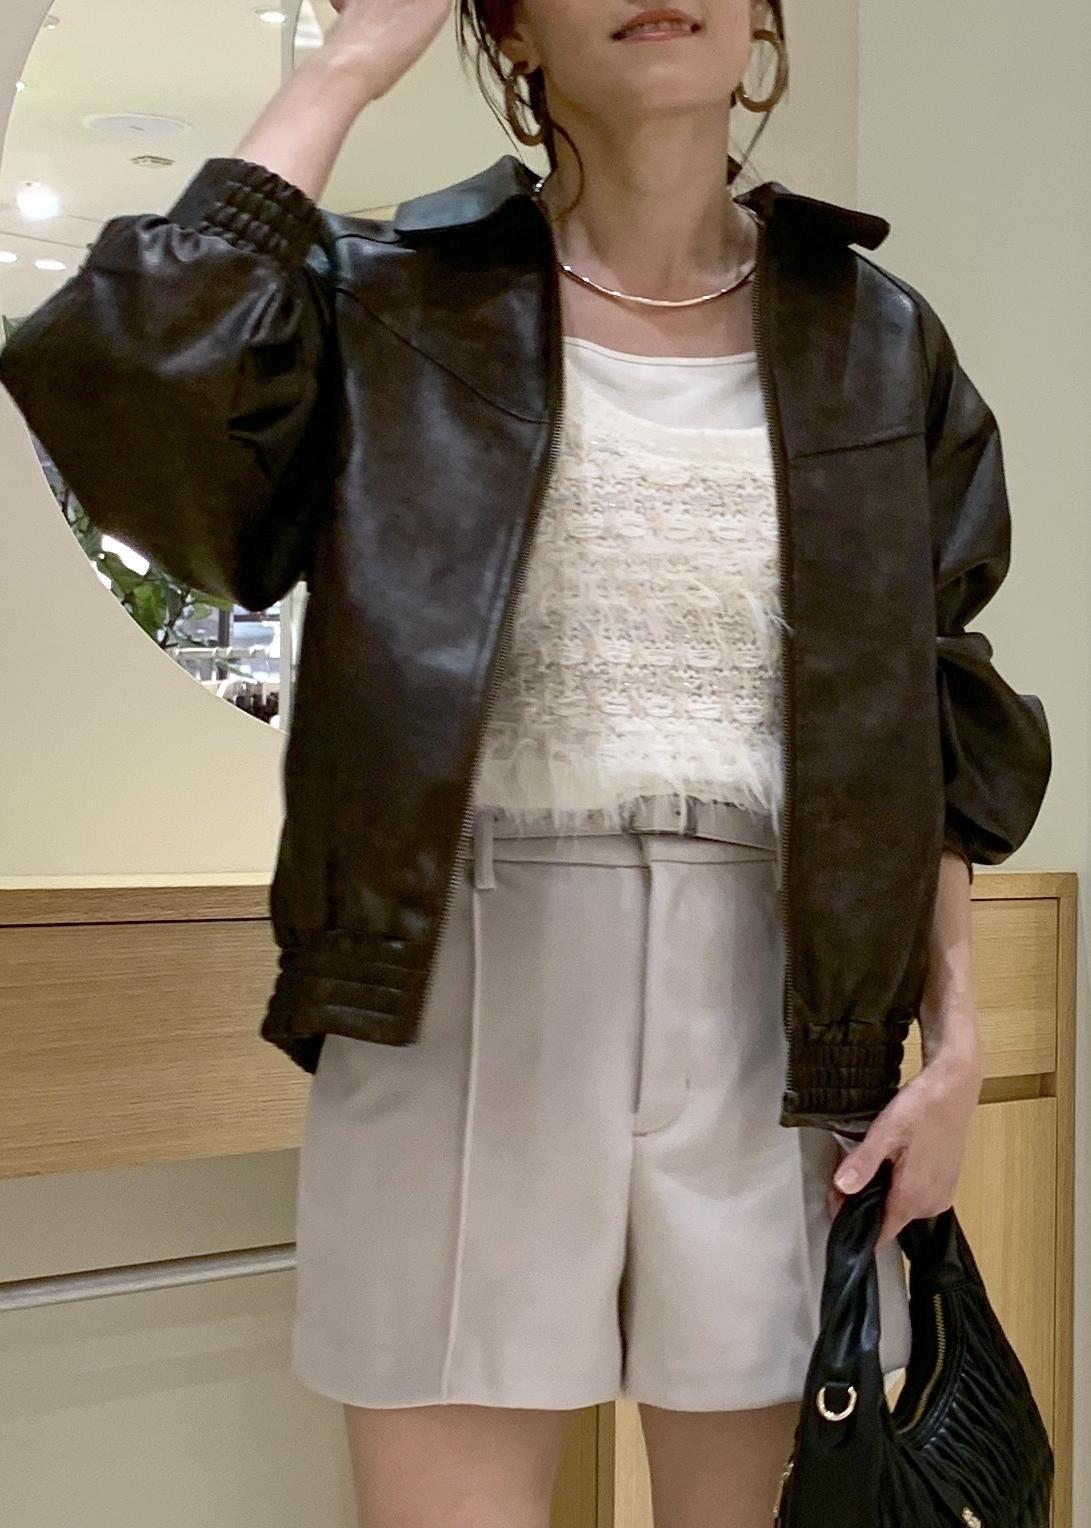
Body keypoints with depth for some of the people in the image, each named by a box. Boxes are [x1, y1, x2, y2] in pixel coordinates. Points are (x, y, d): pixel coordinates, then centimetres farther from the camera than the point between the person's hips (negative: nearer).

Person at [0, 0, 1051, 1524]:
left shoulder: (877, 341, 9)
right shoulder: (390, 301, 2)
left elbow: (933, 739, 12)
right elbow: (128, 395, -18)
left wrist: (956, 1036, 2)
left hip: (773, 1027, 2)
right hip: (459, 1011, -2)